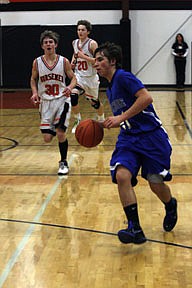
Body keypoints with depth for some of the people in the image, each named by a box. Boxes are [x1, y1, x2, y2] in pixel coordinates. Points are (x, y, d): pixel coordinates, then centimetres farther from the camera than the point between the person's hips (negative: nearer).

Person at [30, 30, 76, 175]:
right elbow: (33, 79, 12)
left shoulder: (64, 61, -5)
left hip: (62, 100, -2)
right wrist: (35, 93, -6)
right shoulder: (37, 62, -1)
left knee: (61, 133, -14)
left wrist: (70, 87, -19)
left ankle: (64, 162, 8)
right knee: (47, 138, -1)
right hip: (45, 102, 2)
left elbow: (73, 78, 3)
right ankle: (54, 128, 38)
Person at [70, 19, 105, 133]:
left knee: (95, 102, 12)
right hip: (79, 76, 4)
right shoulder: (75, 43, 3)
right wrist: (73, 62, 6)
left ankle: (102, 120, 41)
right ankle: (78, 121, -3)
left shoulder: (92, 44, -15)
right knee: (73, 97, -21)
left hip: (91, 77, -3)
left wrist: (84, 56, -27)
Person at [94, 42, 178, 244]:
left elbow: (146, 97, -25)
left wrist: (121, 117, -24)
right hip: (128, 138, 7)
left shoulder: (123, 77, -11)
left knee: (156, 184, 0)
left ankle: (171, 207, 37)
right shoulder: (110, 89, 16)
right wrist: (104, 125, 11)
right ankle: (135, 229, -14)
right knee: (122, 176, -18)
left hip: (151, 136, -7)